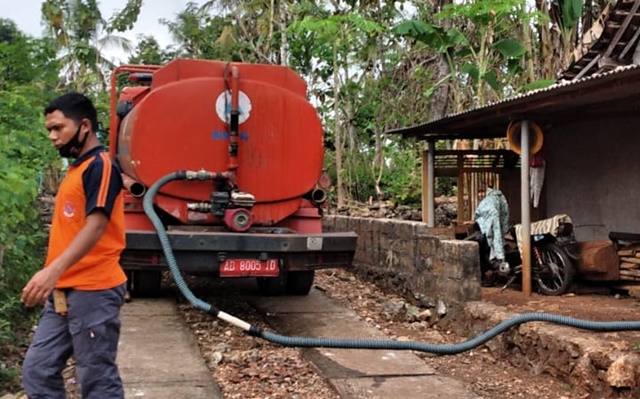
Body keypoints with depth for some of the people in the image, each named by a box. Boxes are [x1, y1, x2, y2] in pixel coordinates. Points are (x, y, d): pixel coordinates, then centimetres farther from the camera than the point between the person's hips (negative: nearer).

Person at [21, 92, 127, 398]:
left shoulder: (100, 166, -10)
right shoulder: (76, 169, 18)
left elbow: (96, 224, -23)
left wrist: (53, 270, -34)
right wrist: (52, 279, 17)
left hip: (93, 292, -10)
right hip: (64, 292, 10)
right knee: (37, 372, 10)